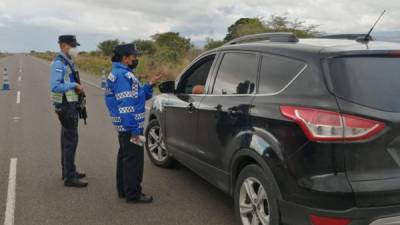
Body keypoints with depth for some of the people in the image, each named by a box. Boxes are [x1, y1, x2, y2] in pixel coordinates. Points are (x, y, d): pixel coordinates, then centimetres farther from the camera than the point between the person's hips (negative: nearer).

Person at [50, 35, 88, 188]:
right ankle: (69, 178, -1)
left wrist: (77, 87, 6)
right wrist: (74, 85, -19)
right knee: (71, 140, -7)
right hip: (66, 106, -10)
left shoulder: (68, 62, 13)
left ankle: (68, 171, 28)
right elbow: (55, 86, -25)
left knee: (67, 139, 16)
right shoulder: (59, 63, -17)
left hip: (70, 105, 10)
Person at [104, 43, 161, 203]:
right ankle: (133, 195, 7)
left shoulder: (119, 73, 15)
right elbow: (126, 106, -25)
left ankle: (123, 190, 30)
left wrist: (150, 85, 7)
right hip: (130, 126, -11)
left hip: (123, 126, 11)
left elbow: (137, 96, 19)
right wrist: (134, 130, -25)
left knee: (124, 156, 19)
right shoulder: (123, 76, -19)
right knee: (133, 159, -3)